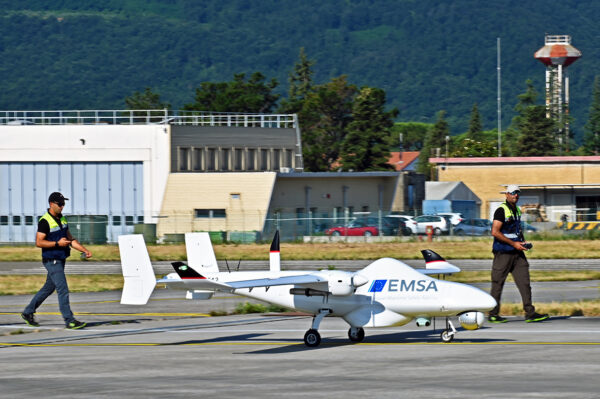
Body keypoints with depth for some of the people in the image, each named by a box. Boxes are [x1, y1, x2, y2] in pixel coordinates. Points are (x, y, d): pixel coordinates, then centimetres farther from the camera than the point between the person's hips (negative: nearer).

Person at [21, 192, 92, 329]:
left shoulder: (62, 219, 12)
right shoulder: (45, 221, -15)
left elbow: (70, 239, 16)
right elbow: (39, 242, -18)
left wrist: (85, 250, 6)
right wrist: (57, 243, -25)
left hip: (60, 260, 9)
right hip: (51, 260, -9)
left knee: (49, 288, 16)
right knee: (63, 290, -11)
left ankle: (28, 313, 28)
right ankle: (69, 321, -9)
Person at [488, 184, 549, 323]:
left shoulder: (517, 210, 16)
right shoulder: (501, 210, -11)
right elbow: (495, 232, -18)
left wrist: (523, 241, 9)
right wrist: (514, 244, -17)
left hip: (517, 252, 8)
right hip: (503, 253, -8)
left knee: (524, 282, -1)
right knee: (498, 284, 1)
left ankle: (530, 313, -3)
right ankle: (493, 314, 9)